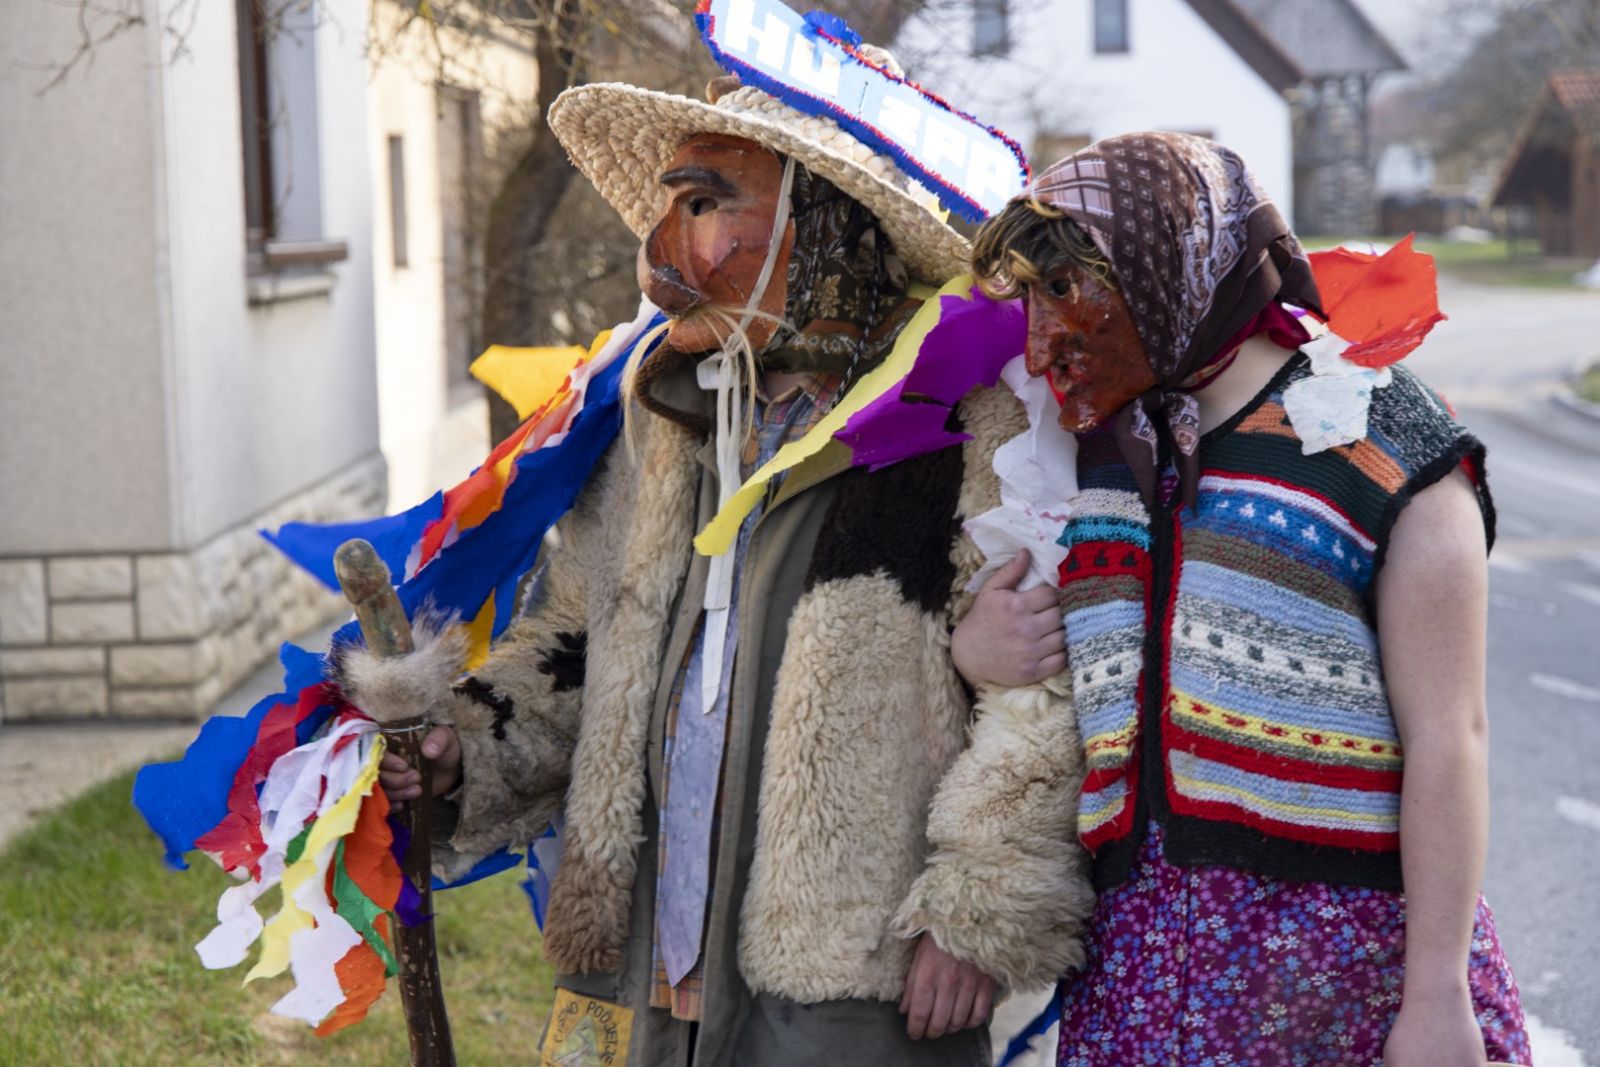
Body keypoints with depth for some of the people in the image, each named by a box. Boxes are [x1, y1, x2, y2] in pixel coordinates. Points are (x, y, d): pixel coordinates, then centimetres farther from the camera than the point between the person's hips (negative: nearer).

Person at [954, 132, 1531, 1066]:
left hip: (1348, 958, -5)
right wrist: (969, 649, 2)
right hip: (1144, 952, 5)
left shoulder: (1381, 444, -5)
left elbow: (1446, 738, -9)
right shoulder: (1101, 461, 13)